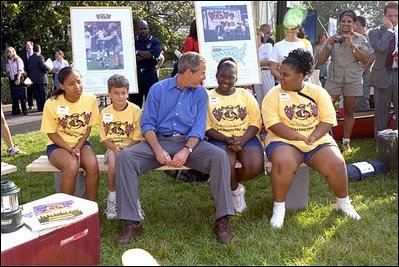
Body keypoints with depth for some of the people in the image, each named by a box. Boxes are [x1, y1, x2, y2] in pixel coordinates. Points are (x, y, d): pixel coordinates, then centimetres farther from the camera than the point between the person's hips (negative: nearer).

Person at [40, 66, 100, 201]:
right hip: (58, 145, -2)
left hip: (81, 143, 2)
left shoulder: (90, 99, -8)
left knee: (93, 165, -29)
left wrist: (78, 148, -13)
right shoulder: (52, 104, -14)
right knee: (72, 166, -34)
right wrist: (70, 150, -18)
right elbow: (51, 133, -7)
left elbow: (88, 127, 1)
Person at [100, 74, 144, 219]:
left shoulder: (135, 110, -4)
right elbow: (104, 138, 4)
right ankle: (112, 198, -5)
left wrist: (126, 147, -20)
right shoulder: (105, 113, 3)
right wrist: (115, 148, -15)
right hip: (113, 148, 1)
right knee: (113, 166, -31)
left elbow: (138, 137, -5)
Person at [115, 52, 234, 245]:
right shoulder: (158, 89, 4)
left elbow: (198, 128, -1)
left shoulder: (200, 93, 7)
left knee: (219, 156, -28)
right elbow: (147, 124, -1)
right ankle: (132, 222, -22)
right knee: (124, 158, -25)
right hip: (159, 140, 0)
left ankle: (222, 220, -22)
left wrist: (187, 150, -20)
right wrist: (158, 150, -19)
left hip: (188, 142, 0)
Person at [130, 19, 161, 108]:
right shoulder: (133, 41, 10)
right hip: (136, 73, 2)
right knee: (134, 100, 4)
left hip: (150, 74, -2)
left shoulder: (155, 41, 6)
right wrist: (146, 56, -12)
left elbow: (154, 54, -13)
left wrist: (138, 52, -6)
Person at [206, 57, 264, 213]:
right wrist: (227, 140, -17)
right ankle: (235, 189, 4)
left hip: (246, 138, 2)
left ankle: (230, 182, 8)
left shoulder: (246, 95, 12)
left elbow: (256, 122, 4)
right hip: (219, 139, -2)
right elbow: (207, 128, -2)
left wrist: (242, 140, -14)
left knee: (256, 166, -28)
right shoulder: (207, 97, 6)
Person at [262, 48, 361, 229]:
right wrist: (301, 137, -20)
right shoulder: (273, 94, -2)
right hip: (285, 141, -2)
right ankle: (279, 207, -13)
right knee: (283, 163, -35)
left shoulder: (318, 92, 6)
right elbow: (273, 124, -13)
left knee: (336, 163, -23)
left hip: (317, 141, 2)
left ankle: (343, 202, 7)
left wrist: (314, 136, -19)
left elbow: (328, 119, 0)